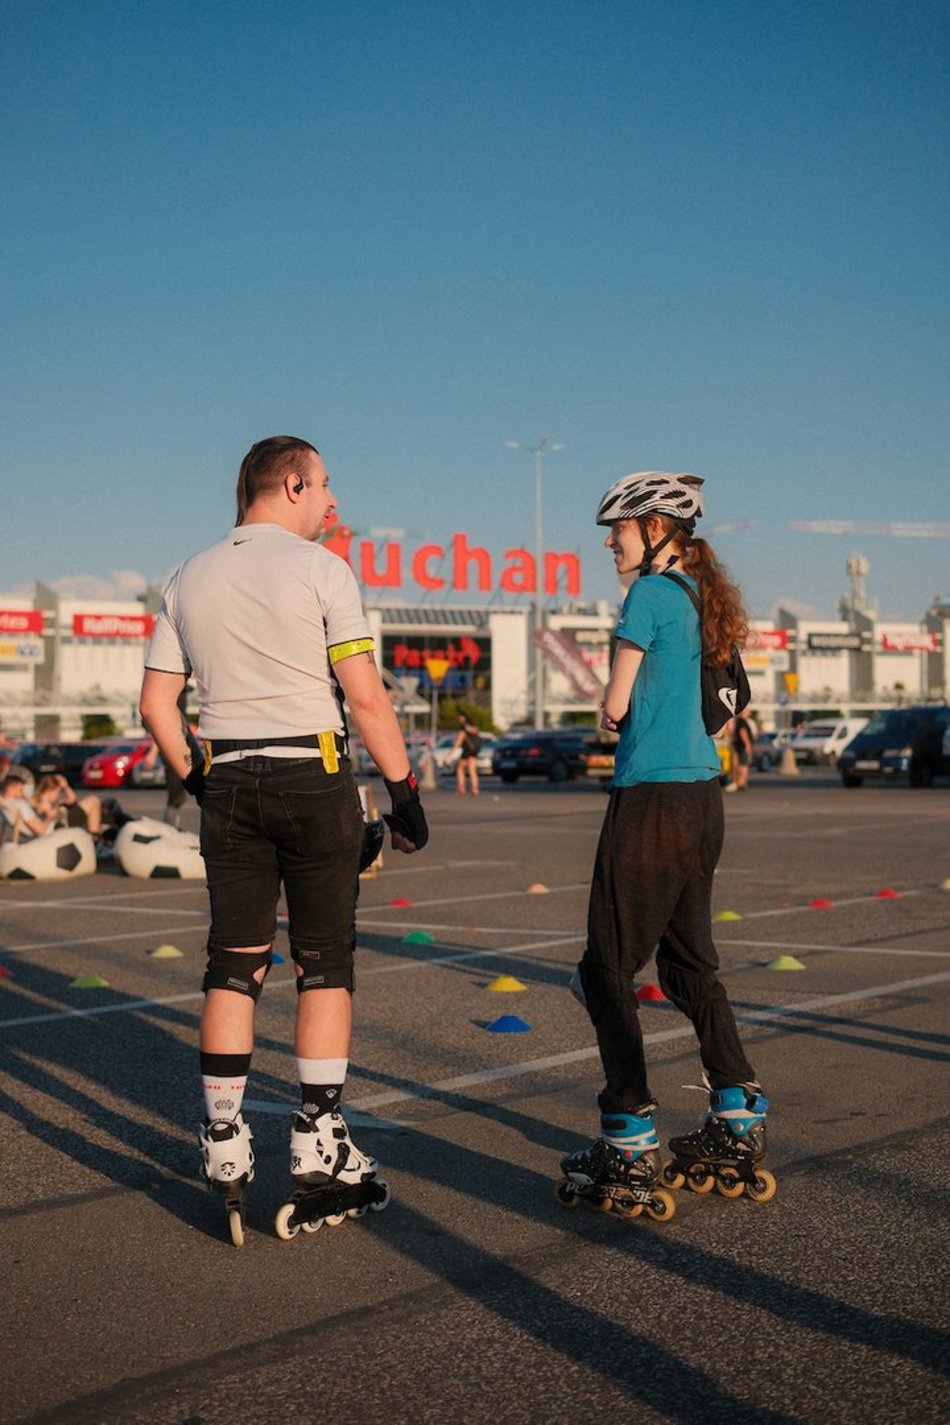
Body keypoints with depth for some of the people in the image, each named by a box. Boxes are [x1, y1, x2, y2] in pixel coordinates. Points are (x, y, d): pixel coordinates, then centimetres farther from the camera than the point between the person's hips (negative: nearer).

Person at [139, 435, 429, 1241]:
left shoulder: (190, 580, 11)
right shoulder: (319, 569, -5)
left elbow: (156, 705, 9)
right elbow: (366, 697, -11)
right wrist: (405, 791, -6)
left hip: (227, 781, 5)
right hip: (312, 777, -4)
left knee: (234, 965, 8)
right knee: (325, 962, 4)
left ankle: (225, 1142, 9)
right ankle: (319, 1138, 7)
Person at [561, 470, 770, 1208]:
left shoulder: (650, 593, -10)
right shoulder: (705, 598, 15)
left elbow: (613, 709, -9)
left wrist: (615, 709, 11)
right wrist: (633, 713, 8)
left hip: (653, 799, -9)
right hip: (703, 794, 9)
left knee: (608, 970, -3)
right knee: (690, 961, 17)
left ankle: (630, 1144, -3)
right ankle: (740, 1118, 21)